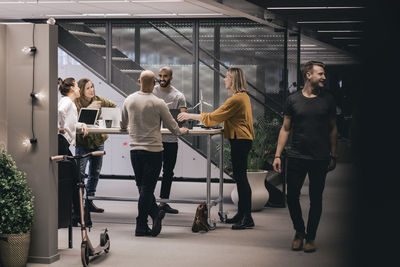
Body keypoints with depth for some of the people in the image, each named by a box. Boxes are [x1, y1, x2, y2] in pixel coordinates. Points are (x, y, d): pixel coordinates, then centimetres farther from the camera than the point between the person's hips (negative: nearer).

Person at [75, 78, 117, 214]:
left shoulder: (98, 100, 1)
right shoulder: (76, 103, -13)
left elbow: (113, 106, 17)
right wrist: (89, 108, -29)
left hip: (98, 141, 6)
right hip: (82, 143, -5)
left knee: (95, 172, 9)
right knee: (79, 172, -11)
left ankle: (89, 201, 19)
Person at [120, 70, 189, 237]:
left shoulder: (129, 100, 2)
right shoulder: (158, 103, -10)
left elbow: (123, 125, 18)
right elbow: (173, 127, -1)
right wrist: (181, 131, 21)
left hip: (135, 149, 4)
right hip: (153, 150, -4)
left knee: (143, 188, 14)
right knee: (147, 188, 0)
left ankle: (156, 213, 8)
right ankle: (141, 226, 3)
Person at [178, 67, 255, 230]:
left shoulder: (236, 99, -17)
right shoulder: (244, 96, 16)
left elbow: (213, 117, -15)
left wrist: (190, 116, -7)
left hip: (240, 141, -11)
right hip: (242, 139, 11)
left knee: (241, 177, -9)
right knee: (239, 177, 15)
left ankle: (247, 219, -8)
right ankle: (241, 214, 22)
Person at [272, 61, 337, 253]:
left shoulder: (327, 100, 4)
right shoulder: (293, 100, 2)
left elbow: (332, 129, 10)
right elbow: (285, 129, 6)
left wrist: (333, 156, 6)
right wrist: (277, 155, 0)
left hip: (320, 159, 0)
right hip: (296, 157, 0)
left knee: (316, 199, 5)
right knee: (292, 196, 0)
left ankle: (311, 237, 19)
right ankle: (299, 232, 23)